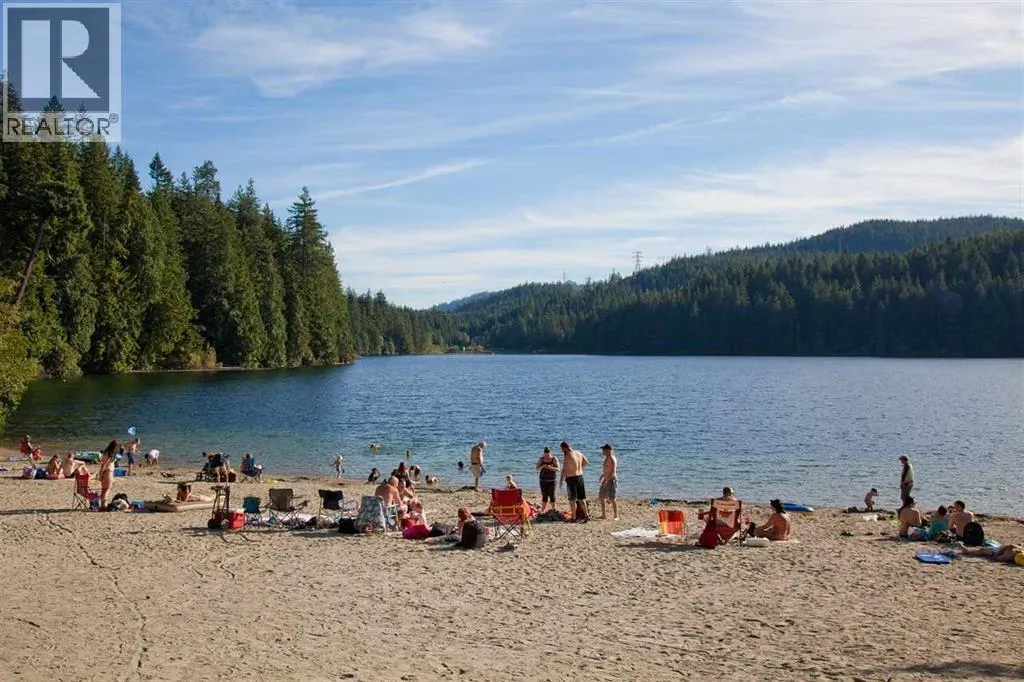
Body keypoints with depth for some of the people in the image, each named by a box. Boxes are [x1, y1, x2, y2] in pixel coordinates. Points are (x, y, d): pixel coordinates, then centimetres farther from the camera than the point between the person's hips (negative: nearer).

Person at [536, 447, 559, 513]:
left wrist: (551, 467, -28)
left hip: (552, 480, -2)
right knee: (544, 495, 2)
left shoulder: (554, 459, -5)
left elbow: (558, 469, -10)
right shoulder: (541, 459, 3)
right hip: (543, 480, 2)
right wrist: (542, 467, -20)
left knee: (551, 495, -5)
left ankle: (553, 509, 5)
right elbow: (537, 468, 1)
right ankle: (543, 510, 6)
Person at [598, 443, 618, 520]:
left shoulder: (612, 459, -18)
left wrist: (607, 480, -29)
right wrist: (602, 475, 18)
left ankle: (616, 516, 1)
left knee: (612, 499, -7)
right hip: (606, 480, 10)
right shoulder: (606, 458, 12)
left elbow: (613, 472, -24)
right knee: (601, 497, 11)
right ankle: (603, 515, 18)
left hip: (611, 480, -10)